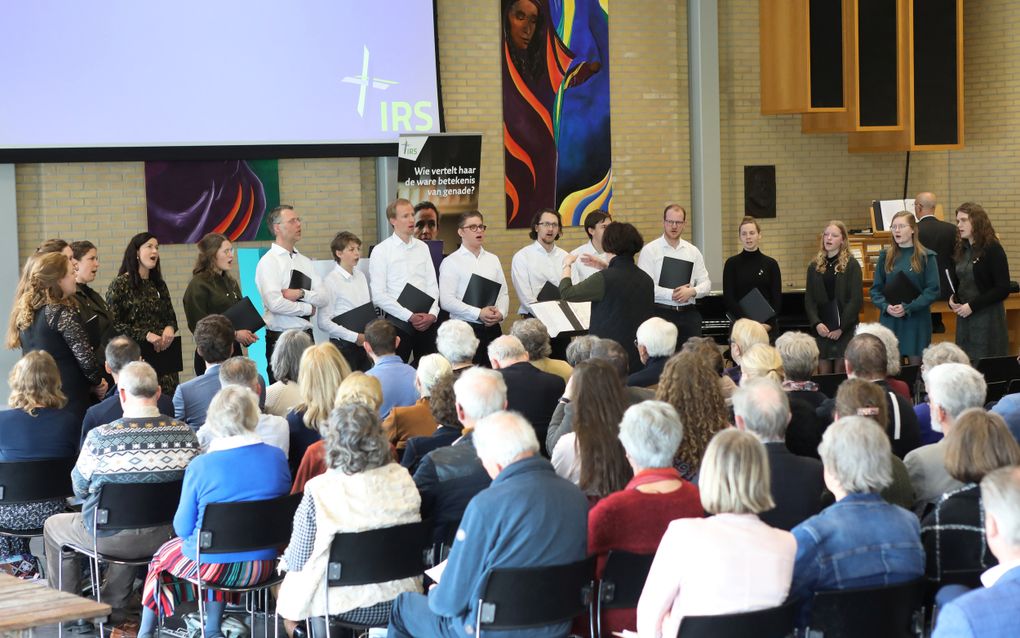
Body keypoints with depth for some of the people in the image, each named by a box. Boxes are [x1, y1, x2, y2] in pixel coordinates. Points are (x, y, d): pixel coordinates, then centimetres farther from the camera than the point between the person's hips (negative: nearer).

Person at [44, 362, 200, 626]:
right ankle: (115, 607, 42)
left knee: (54, 525, 25)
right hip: (165, 533, 4)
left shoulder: (100, 437, -20)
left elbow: (80, 489, -4)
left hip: (112, 537, -4)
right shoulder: (185, 433, -11)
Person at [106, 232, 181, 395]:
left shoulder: (159, 285, 16)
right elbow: (113, 324, -8)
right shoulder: (120, 285, -2)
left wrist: (170, 328, -2)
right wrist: (146, 335, -15)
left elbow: (171, 317, 22)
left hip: (163, 354, 5)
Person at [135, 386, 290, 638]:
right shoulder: (278, 457, -7)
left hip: (213, 567, -3)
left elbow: (183, 528, -8)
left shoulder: (200, 466, -18)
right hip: (263, 566, 4)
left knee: (163, 553, 25)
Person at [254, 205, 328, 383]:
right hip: (280, 337, -6)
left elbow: (324, 298, 6)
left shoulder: (305, 261, 15)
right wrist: (309, 309, -6)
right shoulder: (268, 262, -5)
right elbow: (275, 303, -18)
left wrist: (301, 294, -13)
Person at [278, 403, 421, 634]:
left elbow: (298, 560, -11)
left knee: (288, 596, 26)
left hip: (342, 607, -5)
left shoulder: (319, 490, -19)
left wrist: (286, 559, 11)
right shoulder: (403, 479, -7)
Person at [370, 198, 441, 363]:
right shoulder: (381, 251, -3)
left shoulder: (422, 247, 12)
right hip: (398, 319, -4)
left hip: (427, 320, 4)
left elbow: (432, 285, 12)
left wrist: (432, 314, -6)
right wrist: (410, 316, -12)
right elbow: (378, 295, -9)